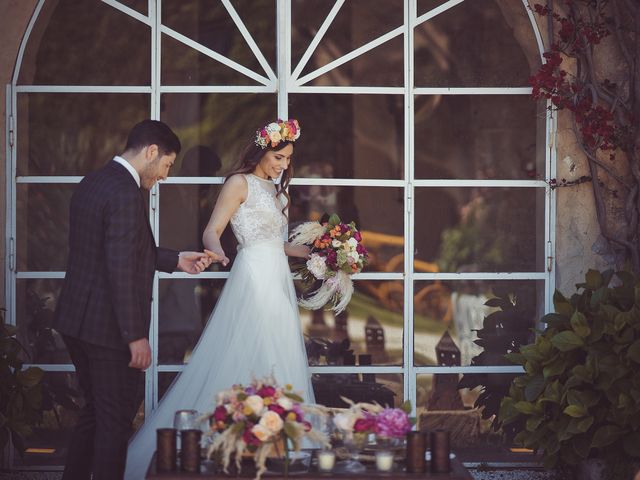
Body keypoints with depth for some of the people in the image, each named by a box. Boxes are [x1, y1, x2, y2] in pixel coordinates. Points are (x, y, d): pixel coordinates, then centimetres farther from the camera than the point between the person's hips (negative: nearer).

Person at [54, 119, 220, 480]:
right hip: (108, 328, -9)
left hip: (77, 321, 10)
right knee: (116, 419, 2)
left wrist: (176, 261, 23)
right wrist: (136, 337, -20)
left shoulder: (92, 183, 11)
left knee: (95, 411, 21)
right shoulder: (125, 194, -20)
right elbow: (121, 271, -23)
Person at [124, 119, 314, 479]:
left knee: (279, 365, 3)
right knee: (245, 364, -12)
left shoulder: (275, 189, 20)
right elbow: (211, 232, -11)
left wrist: (310, 252, 21)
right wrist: (218, 253, -31)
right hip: (254, 277, -8)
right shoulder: (240, 183, -4)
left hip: (278, 280, 8)